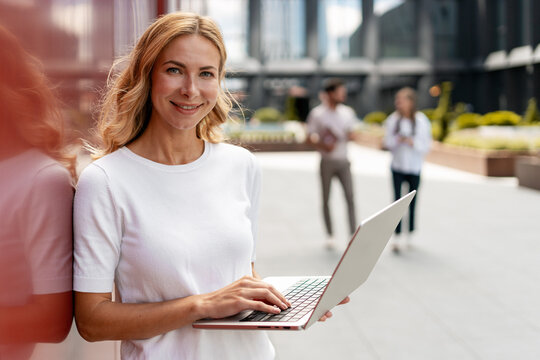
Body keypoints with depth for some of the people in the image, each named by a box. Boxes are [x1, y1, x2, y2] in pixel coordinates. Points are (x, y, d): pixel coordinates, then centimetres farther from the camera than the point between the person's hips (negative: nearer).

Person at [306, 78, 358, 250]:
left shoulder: (348, 112, 9)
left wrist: (349, 136, -7)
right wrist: (323, 146, -20)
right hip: (327, 161, -2)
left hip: (343, 160, 3)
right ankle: (330, 235, 16)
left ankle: (353, 234, -4)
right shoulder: (317, 114, -4)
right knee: (326, 199, 5)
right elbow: (310, 138, -3)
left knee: (350, 198, -7)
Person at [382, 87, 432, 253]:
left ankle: (410, 234, 24)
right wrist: (397, 140, -19)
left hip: (414, 167, 0)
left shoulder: (421, 120, -5)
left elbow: (426, 146, -4)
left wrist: (412, 142, -21)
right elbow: (387, 142, 1)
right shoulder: (393, 119, -2)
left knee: (412, 202, 8)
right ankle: (396, 236, -2)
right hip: (397, 166, 0)